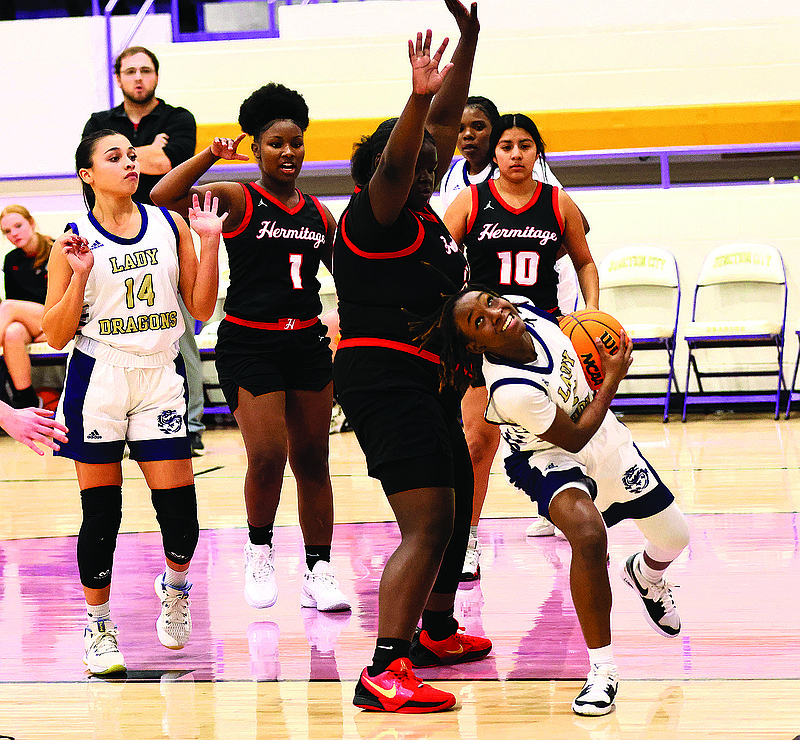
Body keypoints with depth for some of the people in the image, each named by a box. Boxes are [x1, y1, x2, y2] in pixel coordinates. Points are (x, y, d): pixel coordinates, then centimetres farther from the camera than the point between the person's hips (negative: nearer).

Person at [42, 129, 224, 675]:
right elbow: (57, 334, -2)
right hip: (99, 380, -2)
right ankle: (99, 626, 16)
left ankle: (175, 586, 27)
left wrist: (209, 243, -3)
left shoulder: (170, 225, 6)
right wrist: (80, 276, -15)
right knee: (101, 512, 1)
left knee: (179, 503, -4)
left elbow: (201, 308, 7)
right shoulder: (75, 241, -1)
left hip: (161, 379, 2)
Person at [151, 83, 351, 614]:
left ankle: (319, 572, 13)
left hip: (307, 343, 5)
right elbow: (164, 197, -17)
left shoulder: (319, 214, 11)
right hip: (248, 345, -5)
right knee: (267, 455, -14)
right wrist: (212, 155, -18)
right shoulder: (238, 201, -3)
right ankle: (260, 548, 11)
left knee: (312, 460, 6)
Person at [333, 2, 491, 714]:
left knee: (455, 509, 22)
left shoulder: (422, 212, 13)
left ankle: (437, 630, 40)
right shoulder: (374, 214, -10)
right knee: (428, 522, -19)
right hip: (384, 379, -10)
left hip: (427, 381, 10)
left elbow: (445, 122, 18)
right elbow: (392, 161, -32)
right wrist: (418, 97, -44)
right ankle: (384, 672, -24)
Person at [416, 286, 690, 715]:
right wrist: (612, 378, -20)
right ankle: (602, 669, -25)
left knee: (674, 539, 17)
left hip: (607, 439, 7)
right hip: (552, 458, -7)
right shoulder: (513, 391, -40)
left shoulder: (526, 313, -21)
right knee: (588, 534, -38)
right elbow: (575, 439, -25)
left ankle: (645, 576, 57)